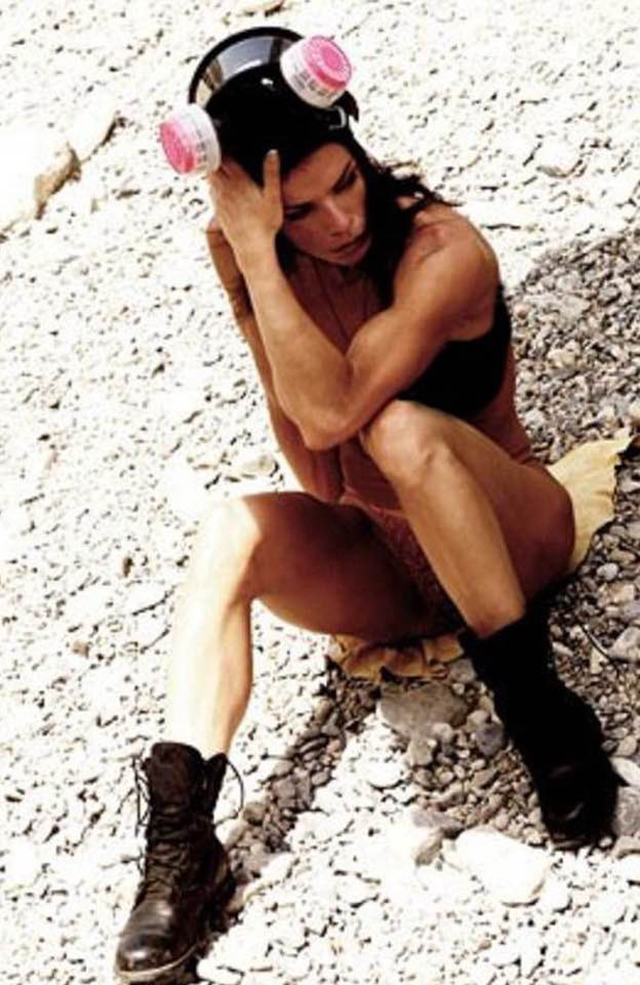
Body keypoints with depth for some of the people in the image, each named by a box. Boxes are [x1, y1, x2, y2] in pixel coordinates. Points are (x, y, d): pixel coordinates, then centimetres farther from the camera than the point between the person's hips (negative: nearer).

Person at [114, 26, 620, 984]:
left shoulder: (443, 252, -22)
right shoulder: (276, 270, -6)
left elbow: (334, 409, -35)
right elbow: (318, 481, -13)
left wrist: (254, 258, -33)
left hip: (508, 537, -4)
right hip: (387, 565, 4)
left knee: (402, 429, -35)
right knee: (234, 527, -26)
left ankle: (543, 715, -26)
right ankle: (183, 836, -31)